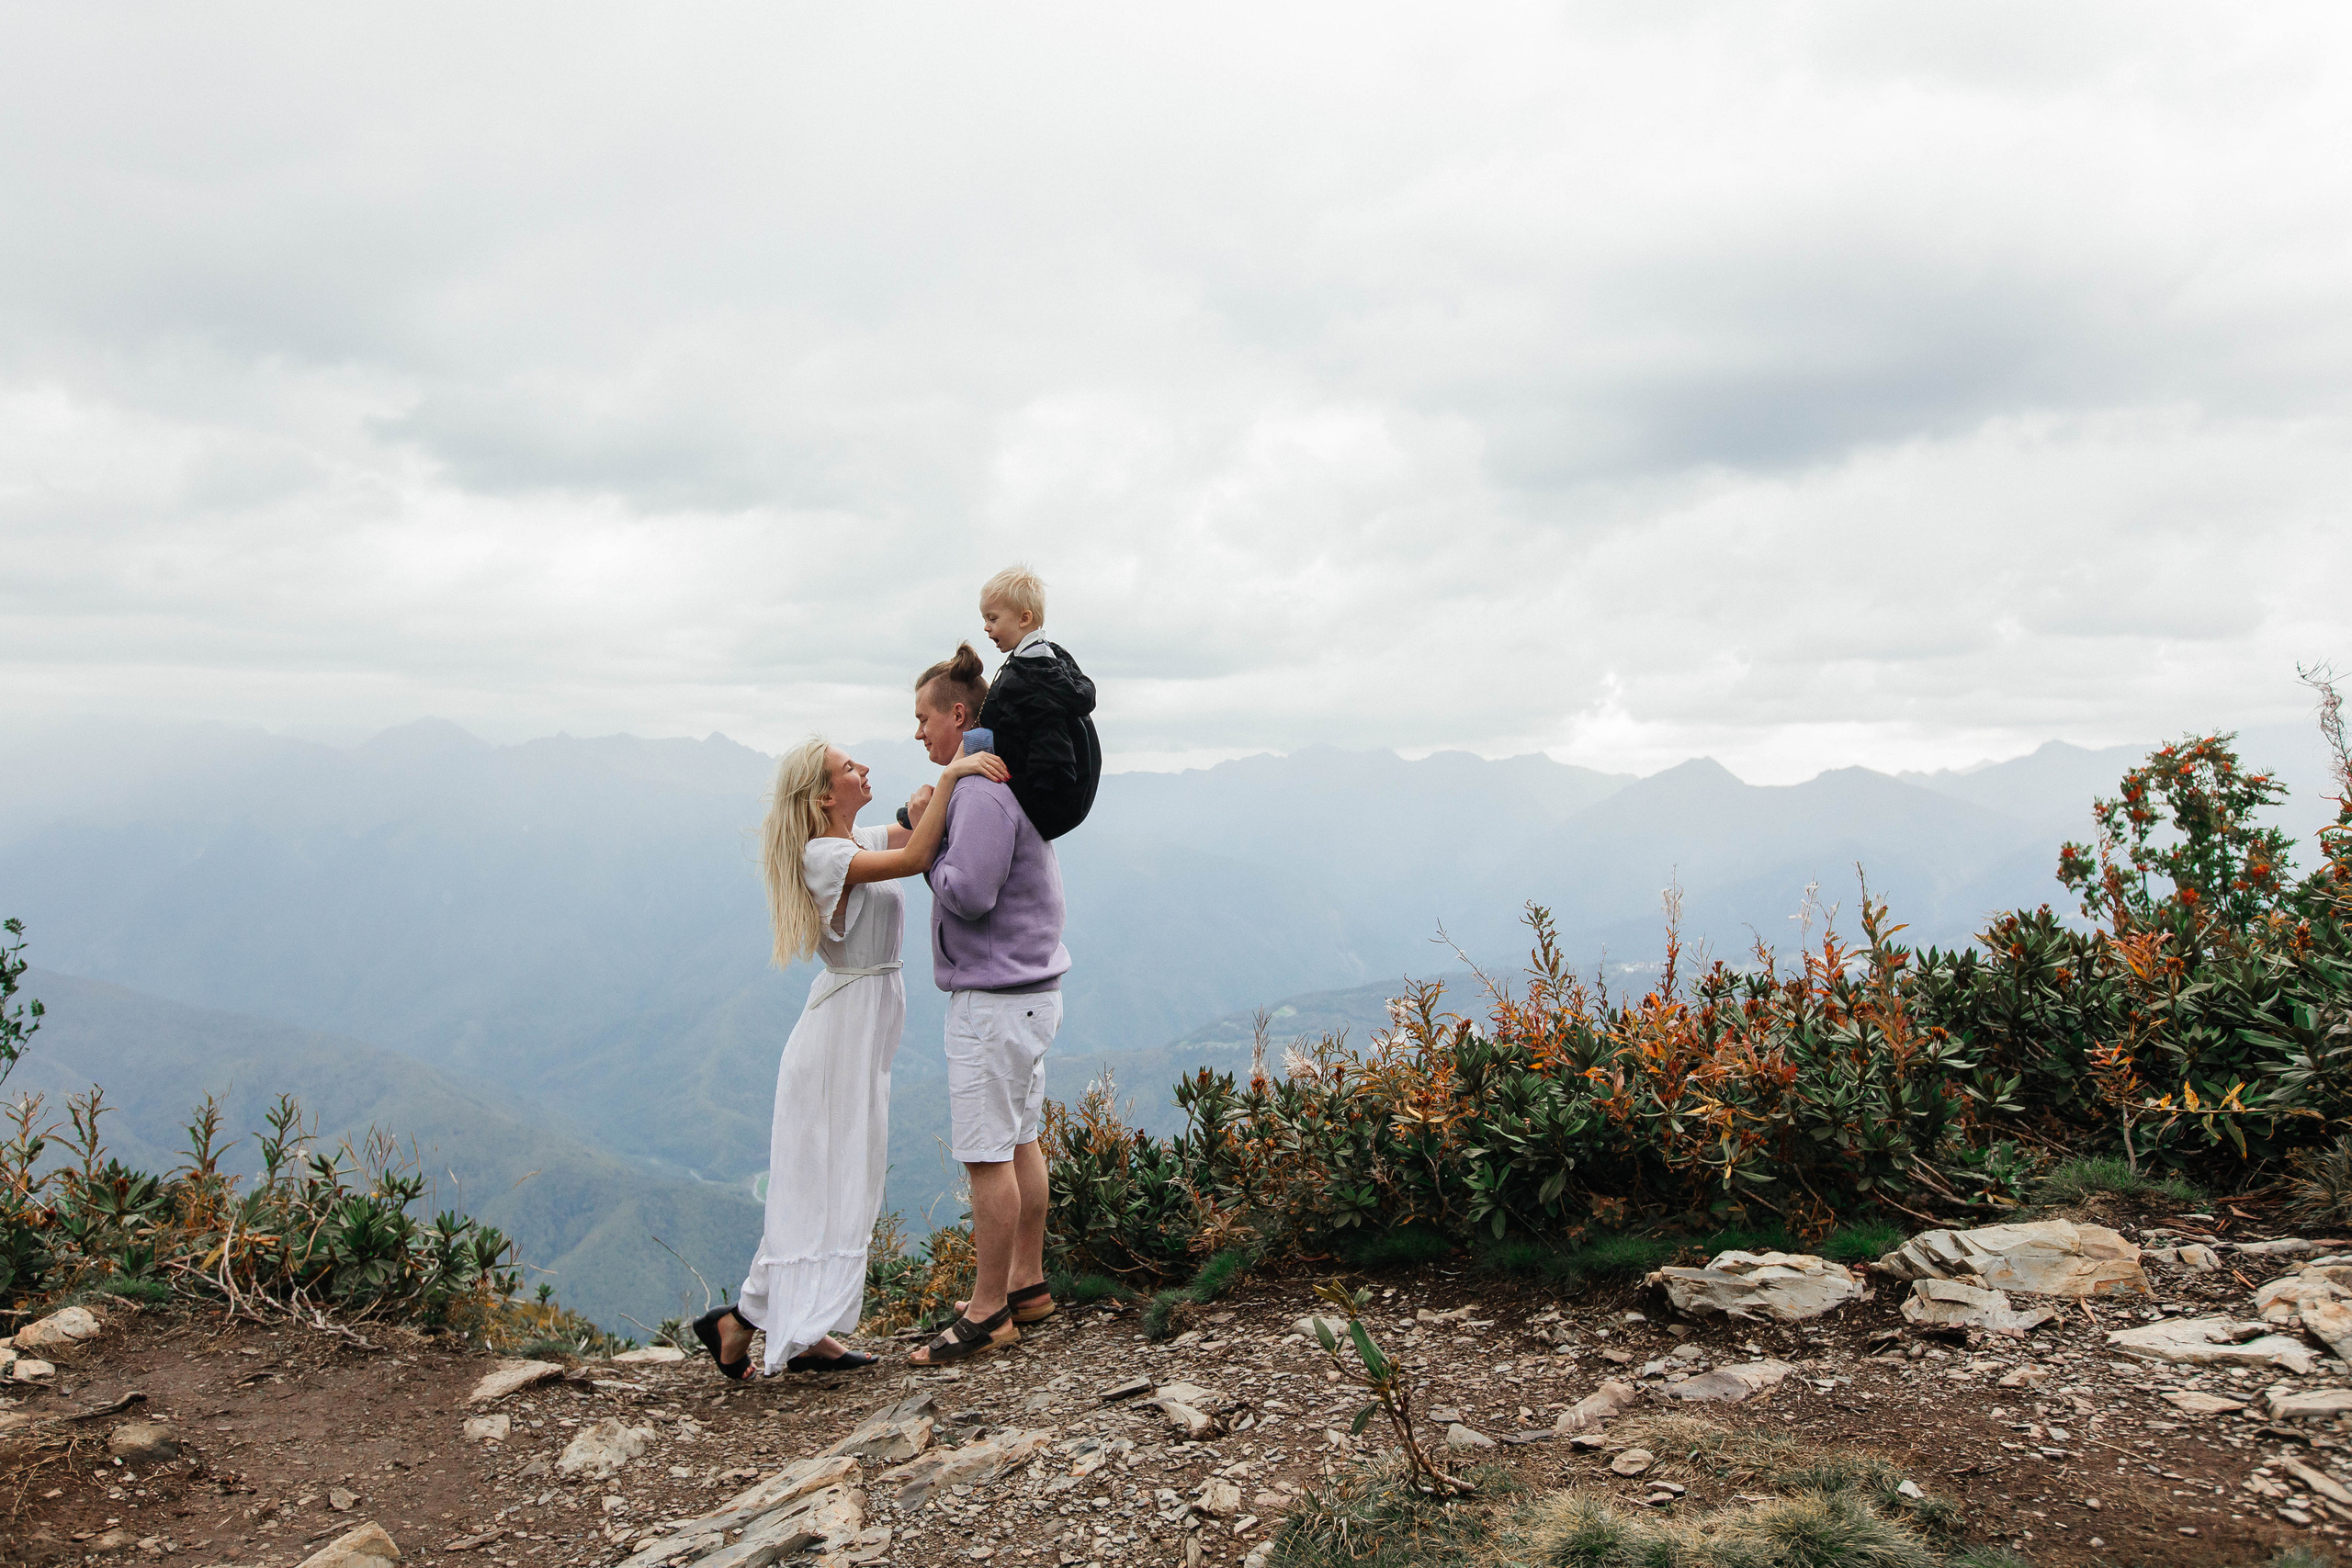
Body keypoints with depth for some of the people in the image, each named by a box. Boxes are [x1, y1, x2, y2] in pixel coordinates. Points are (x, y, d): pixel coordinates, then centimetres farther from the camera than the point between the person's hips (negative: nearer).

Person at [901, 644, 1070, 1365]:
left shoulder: (982, 792, -18)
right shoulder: (1004, 781, 15)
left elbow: (968, 894, -24)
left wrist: (927, 838, -9)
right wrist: (930, 829, 5)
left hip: (995, 997, -10)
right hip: (1028, 987, 11)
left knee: (987, 1154, -4)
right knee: (1019, 1142, 16)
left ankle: (988, 1312, 4)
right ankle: (1027, 1283, 26)